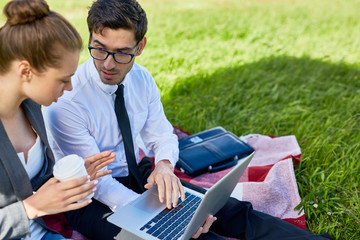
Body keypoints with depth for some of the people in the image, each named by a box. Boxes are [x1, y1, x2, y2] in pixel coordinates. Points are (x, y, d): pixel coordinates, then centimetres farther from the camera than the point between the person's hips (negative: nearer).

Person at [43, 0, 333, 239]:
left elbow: (163, 136, 3)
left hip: (137, 174, 5)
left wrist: (164, 165, -21)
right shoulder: (65, 101, -23)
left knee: (231, 211, -11)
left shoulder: (141, 78, -7)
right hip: (90, 199, -4)